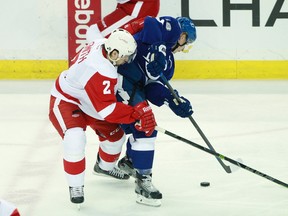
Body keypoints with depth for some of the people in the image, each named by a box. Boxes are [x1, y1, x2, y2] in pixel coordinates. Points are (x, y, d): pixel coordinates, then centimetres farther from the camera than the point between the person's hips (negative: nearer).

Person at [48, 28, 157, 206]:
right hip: (65, 102, -9)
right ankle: (75, 186, -14)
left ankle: (105, 166, 46)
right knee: (75, 139, -32)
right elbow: (108, 110, -39)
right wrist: (137, 114, -40)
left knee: (115, 134, 16)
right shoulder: (101, 73, -41)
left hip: (85, 98, 9)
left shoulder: (103, 44, -17)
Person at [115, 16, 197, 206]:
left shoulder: (167, 59, 24)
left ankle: (130, 161, 50)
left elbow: (154, 88, 12)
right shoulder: (172, 27, 1)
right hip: (120, 76, -10)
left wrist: (173, 101, -2)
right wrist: (155, 48, -29)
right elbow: (150, 24, -22)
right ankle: (143, 182, -6)